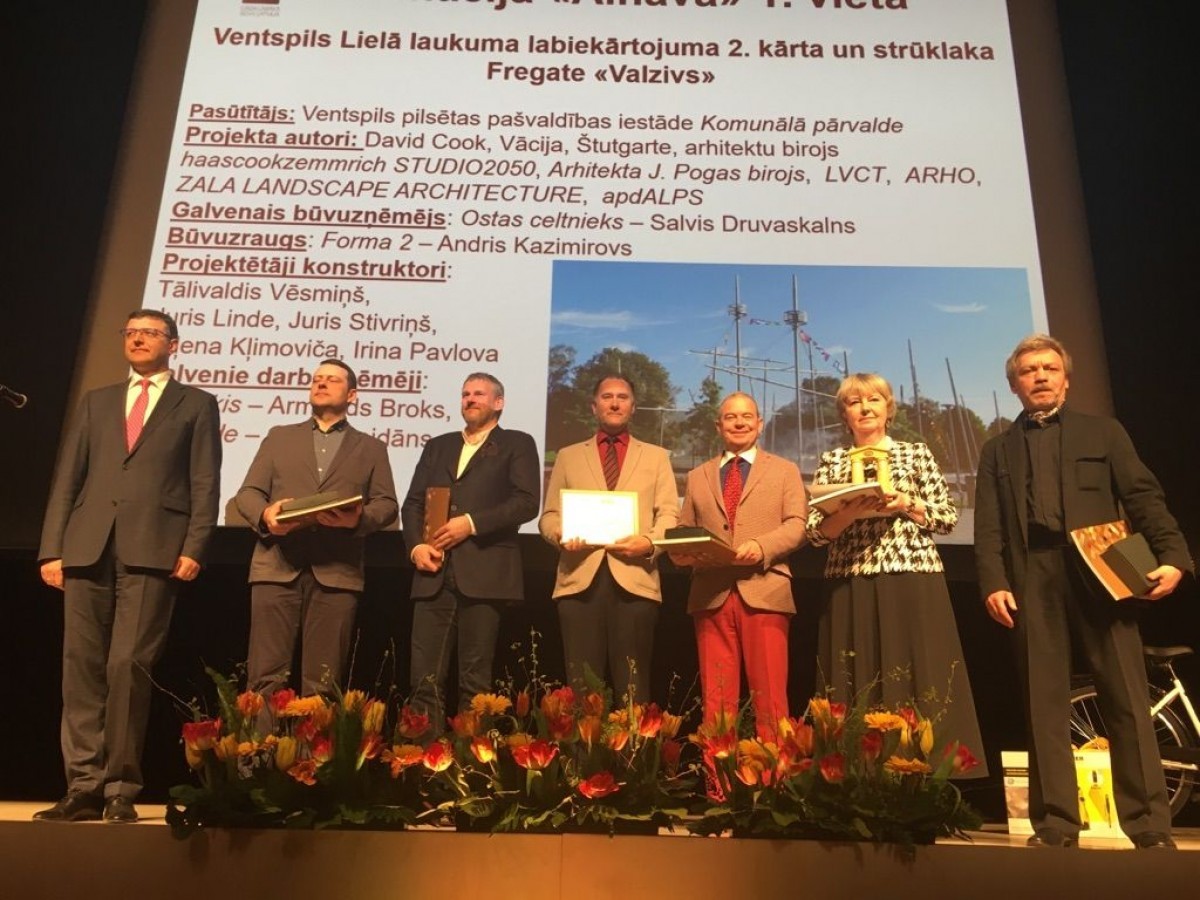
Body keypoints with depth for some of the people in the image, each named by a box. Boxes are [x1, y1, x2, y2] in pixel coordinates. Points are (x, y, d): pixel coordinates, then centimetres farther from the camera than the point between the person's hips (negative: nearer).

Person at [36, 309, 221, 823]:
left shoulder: (196, 404, 12)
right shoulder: (96, 402, 22)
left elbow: (205, 484, 3)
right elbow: (67, 478, 14)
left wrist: (194, 548, -10)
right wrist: (52, 548, 4)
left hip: (153, 551, -4)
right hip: (87, 549, 4)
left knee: (127, 665, -10)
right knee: (82, 668, 3)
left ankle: (121, 789, 1)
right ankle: (84, 788, 10)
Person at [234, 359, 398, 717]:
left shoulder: (371, 448, 18)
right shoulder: (279, 436, 20)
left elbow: (387, 504, 8)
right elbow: (247, 493, 12)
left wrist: (359, 518, -14)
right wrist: (264, 514, -10)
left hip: (337, 572, 0)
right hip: (277, 567, 1)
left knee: (322, 683, 2)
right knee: (266, 677, -2)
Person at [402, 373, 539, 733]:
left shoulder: (517, 444, 8)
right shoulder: (438, 446, 22)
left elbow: (527, 501, -6)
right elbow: (413, 503, 16)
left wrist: (472, 523, -12)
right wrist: (416, 545, -3)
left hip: (484, 573, -4)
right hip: (435, 573, 4)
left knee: (475, 681, 1)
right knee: (425, 678, 2)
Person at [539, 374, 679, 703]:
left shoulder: (656, 456, 17)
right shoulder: (568, 456, 19)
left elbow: (669, 514, 7)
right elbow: (549, 515, 13)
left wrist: (650, 542, -14)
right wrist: (560, 534, -10)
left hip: (635, 578, -1)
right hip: (580, 578, 1)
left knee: (632, 685, -1)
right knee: (581, 682, 1)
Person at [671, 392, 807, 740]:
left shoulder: (784, 470, 14)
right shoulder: (697, 476, 20)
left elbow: (797, 525, 2)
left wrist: (761, 546, -17)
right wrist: (681, 552, -9)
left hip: (764, 591, -2)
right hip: (711, 596, 2)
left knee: (769, 695, -3)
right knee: (716, 697, 4)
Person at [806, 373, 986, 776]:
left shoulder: (916, 453, 10)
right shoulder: (831, 462, 11)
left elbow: (948, 517, 6)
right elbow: (815, 531, 3)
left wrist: (907, 505, -10)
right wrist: (851, 512, -14)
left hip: (913, 583, 0)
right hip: (850, 587, 1)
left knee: (921, 682, -3)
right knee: (858, 687, 1)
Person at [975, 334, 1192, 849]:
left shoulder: (1103, 432, 17)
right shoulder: (998, 451, 19)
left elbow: (1143, 496, 6)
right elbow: (989, 528, 9)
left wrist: (1172, 555, -10)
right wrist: (993, 584, -6)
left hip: (1101, 575, -1)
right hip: (1033, 584, 1)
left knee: (1128, 700, -3)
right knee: (1045, 706, 0)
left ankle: (1149, 827, 5)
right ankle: (1055, 827, 5)